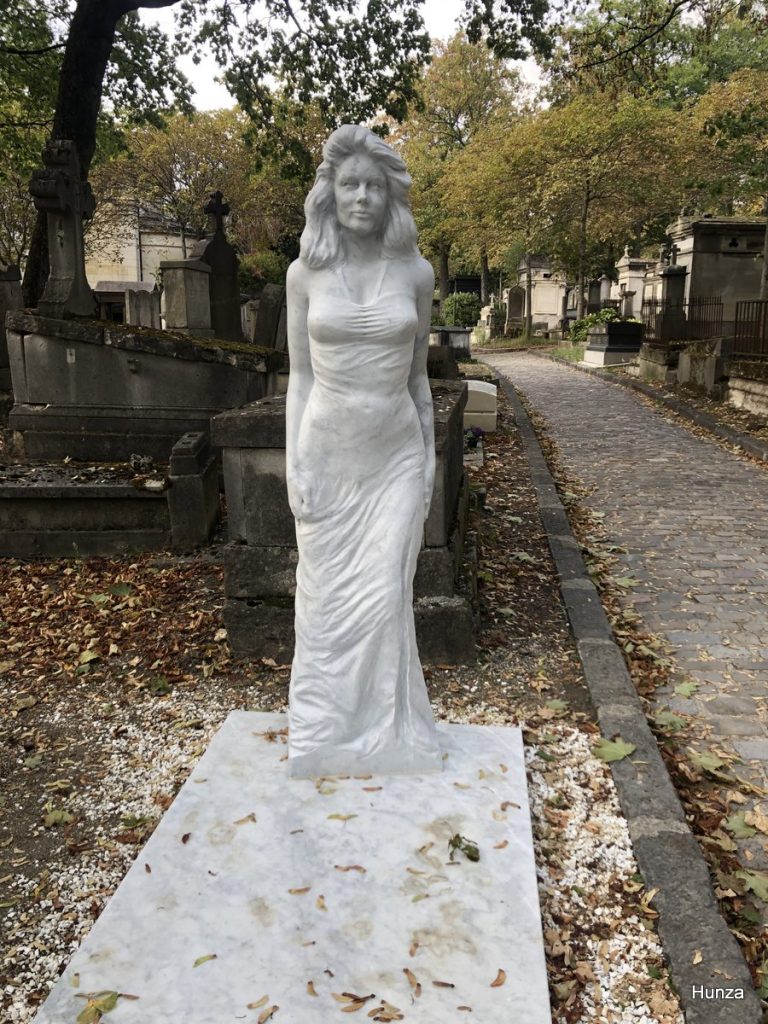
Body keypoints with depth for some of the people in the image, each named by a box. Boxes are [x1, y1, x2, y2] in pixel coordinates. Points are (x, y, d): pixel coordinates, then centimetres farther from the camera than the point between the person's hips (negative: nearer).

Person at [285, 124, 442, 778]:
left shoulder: (416, 272, 1)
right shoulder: (306, 273, 0)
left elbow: (418, 374, 8)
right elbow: (299, 377, 2)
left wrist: (430, 454, 4)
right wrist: (294, 464, -4)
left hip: (395, 454, 0)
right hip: (328, 452, 0)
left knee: (384, 595, -1)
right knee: (329, 597, 6)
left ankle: (385, 731, 19)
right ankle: (327, 733, 25)